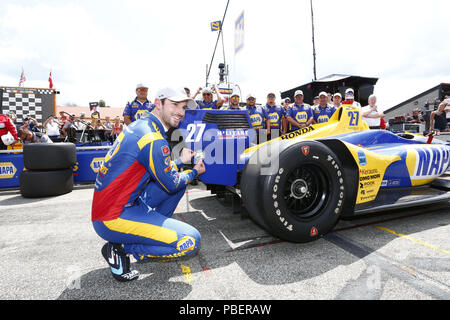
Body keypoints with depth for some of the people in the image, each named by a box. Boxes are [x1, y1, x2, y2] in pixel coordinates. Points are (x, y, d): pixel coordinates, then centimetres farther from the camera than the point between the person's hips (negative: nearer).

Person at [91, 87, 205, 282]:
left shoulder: (140, 126, 8)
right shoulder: (153, 139, -22)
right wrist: (194, 172, 6)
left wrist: (180, 161, 17)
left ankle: (153, 227, 13)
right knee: (191, 240, -12)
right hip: (112, 220, -9)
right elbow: (171, 185, -11)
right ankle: (120, 250, -2)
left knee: (178, 178, 11)